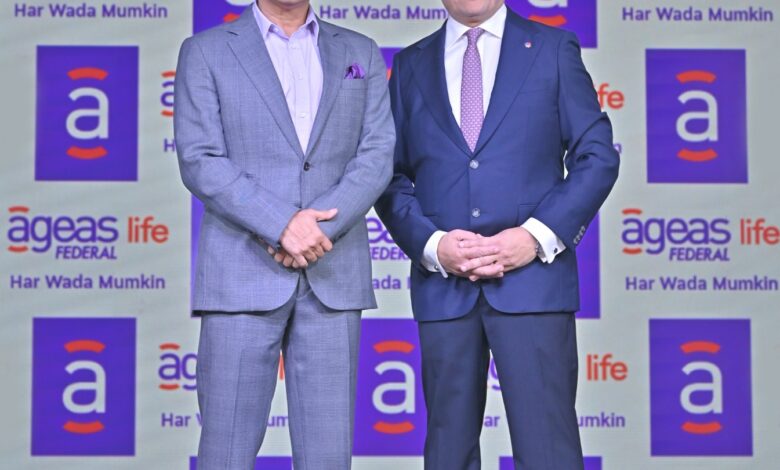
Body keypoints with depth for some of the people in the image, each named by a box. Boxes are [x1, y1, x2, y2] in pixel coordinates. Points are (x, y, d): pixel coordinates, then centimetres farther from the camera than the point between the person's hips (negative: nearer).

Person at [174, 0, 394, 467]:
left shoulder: (361, 53, 14)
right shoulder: (206, 51, 6)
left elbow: (378, 156, 3)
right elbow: (200, 162, -5)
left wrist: (319, 230, -12)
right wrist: (282, 224, -16)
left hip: (334, 276, 2)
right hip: (242, 276, -2)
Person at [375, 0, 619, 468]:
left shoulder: (553, 48, 7)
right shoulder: (410, 65, 13)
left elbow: (598, 157, 2)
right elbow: (392, 177, 9)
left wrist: (537, 236, -10)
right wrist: (431, 244, -9)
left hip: (533, 275, -2)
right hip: (443, 284, 3)